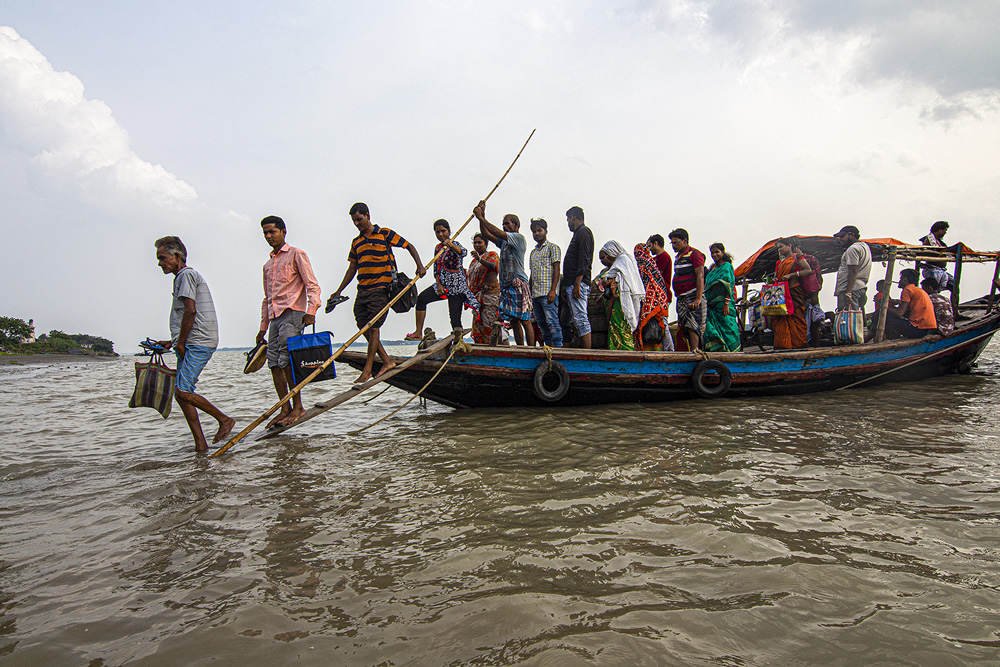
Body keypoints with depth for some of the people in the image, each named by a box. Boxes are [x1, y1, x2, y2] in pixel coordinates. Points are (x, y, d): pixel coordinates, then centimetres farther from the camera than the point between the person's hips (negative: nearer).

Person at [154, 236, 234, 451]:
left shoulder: (186, 275, -7)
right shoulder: (183, 276, 24)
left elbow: (190, 312, -17)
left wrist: (180, 343, -13)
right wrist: (172, 341, 22)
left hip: (197, 344, -10)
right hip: (190, 345, 10)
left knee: (183, 391, -16)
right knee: (181, 393, 5)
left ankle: (224, 419, -3)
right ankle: (200, 443, 6)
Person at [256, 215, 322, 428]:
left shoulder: (296, 255, 4)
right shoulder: (268, 264, 24)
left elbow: (312, 285, -4)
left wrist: (311, 311, -19)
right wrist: (263, 327, 23)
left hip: (292, 313, -7)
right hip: (275, 316, 7)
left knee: (286, 360, -15)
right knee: (274, 362, 1)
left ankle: (298, 407, -7)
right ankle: (285, 409, 6)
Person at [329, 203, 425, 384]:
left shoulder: (384, 233, 0)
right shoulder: (356, 242, 16)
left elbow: (409, 246, 4)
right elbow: (352, 269, 19)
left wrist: (419, 265, -10)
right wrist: (339, 291, 15)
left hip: (380, 289, -7)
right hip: (362, 290, 7)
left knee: (373, 327, -9)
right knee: (363, 326, 2)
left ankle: (368, 369, -5)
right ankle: (387, 361, 12)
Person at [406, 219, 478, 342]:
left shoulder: (454, 244, -9)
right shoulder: (437, 248, 11)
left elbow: (462, 252, -35)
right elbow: (436, 269, 12)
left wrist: (451, 245, -55)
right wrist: (438, 284, -3)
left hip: (457, 286, -6)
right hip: (442, 284, 6)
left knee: (455, 318, -13)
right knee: (421, 298, -12)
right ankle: (418, 333, -9)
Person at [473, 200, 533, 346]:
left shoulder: (519, 238, -2)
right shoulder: (504, 241, 21)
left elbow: (499, 233, -13)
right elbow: (486, 234, 17)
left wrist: (481, 218, -10)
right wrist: (481, 216, 3)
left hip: (519, 284, -8)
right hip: (506, 285, 8)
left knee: (525, 321, -9)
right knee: (514, 321, 6)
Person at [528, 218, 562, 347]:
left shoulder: (552, 247, 3)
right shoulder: (533, 252, 23)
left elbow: (556, 270, -6)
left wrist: (553, 290, -16)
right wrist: (529, 294, 17)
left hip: (548, 293, -7)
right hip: (535, 294, 8)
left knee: (552, 321, -13)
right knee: (541, 323, 6)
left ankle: (558, 346, -13)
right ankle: (549, 345, 10)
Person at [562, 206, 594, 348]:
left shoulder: (583, 232, -6)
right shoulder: (578, 233, 25)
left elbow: (584, 261, -16)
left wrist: (577, 284, -23)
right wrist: (566, 286, 21)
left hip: (578, 283, -11)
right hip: (572, 285, 11)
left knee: (580, 318, -13)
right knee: (578, 320, 9)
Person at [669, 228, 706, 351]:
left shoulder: (694, 254, -4)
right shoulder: (678, 257, 21)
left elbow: (700, 276, -12)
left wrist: (698, 299, -19)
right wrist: (677, 296, 16)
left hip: (693, 297, -8)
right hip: (681, 299, 8)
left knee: (693, 327, -14)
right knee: (684, 328, 2)